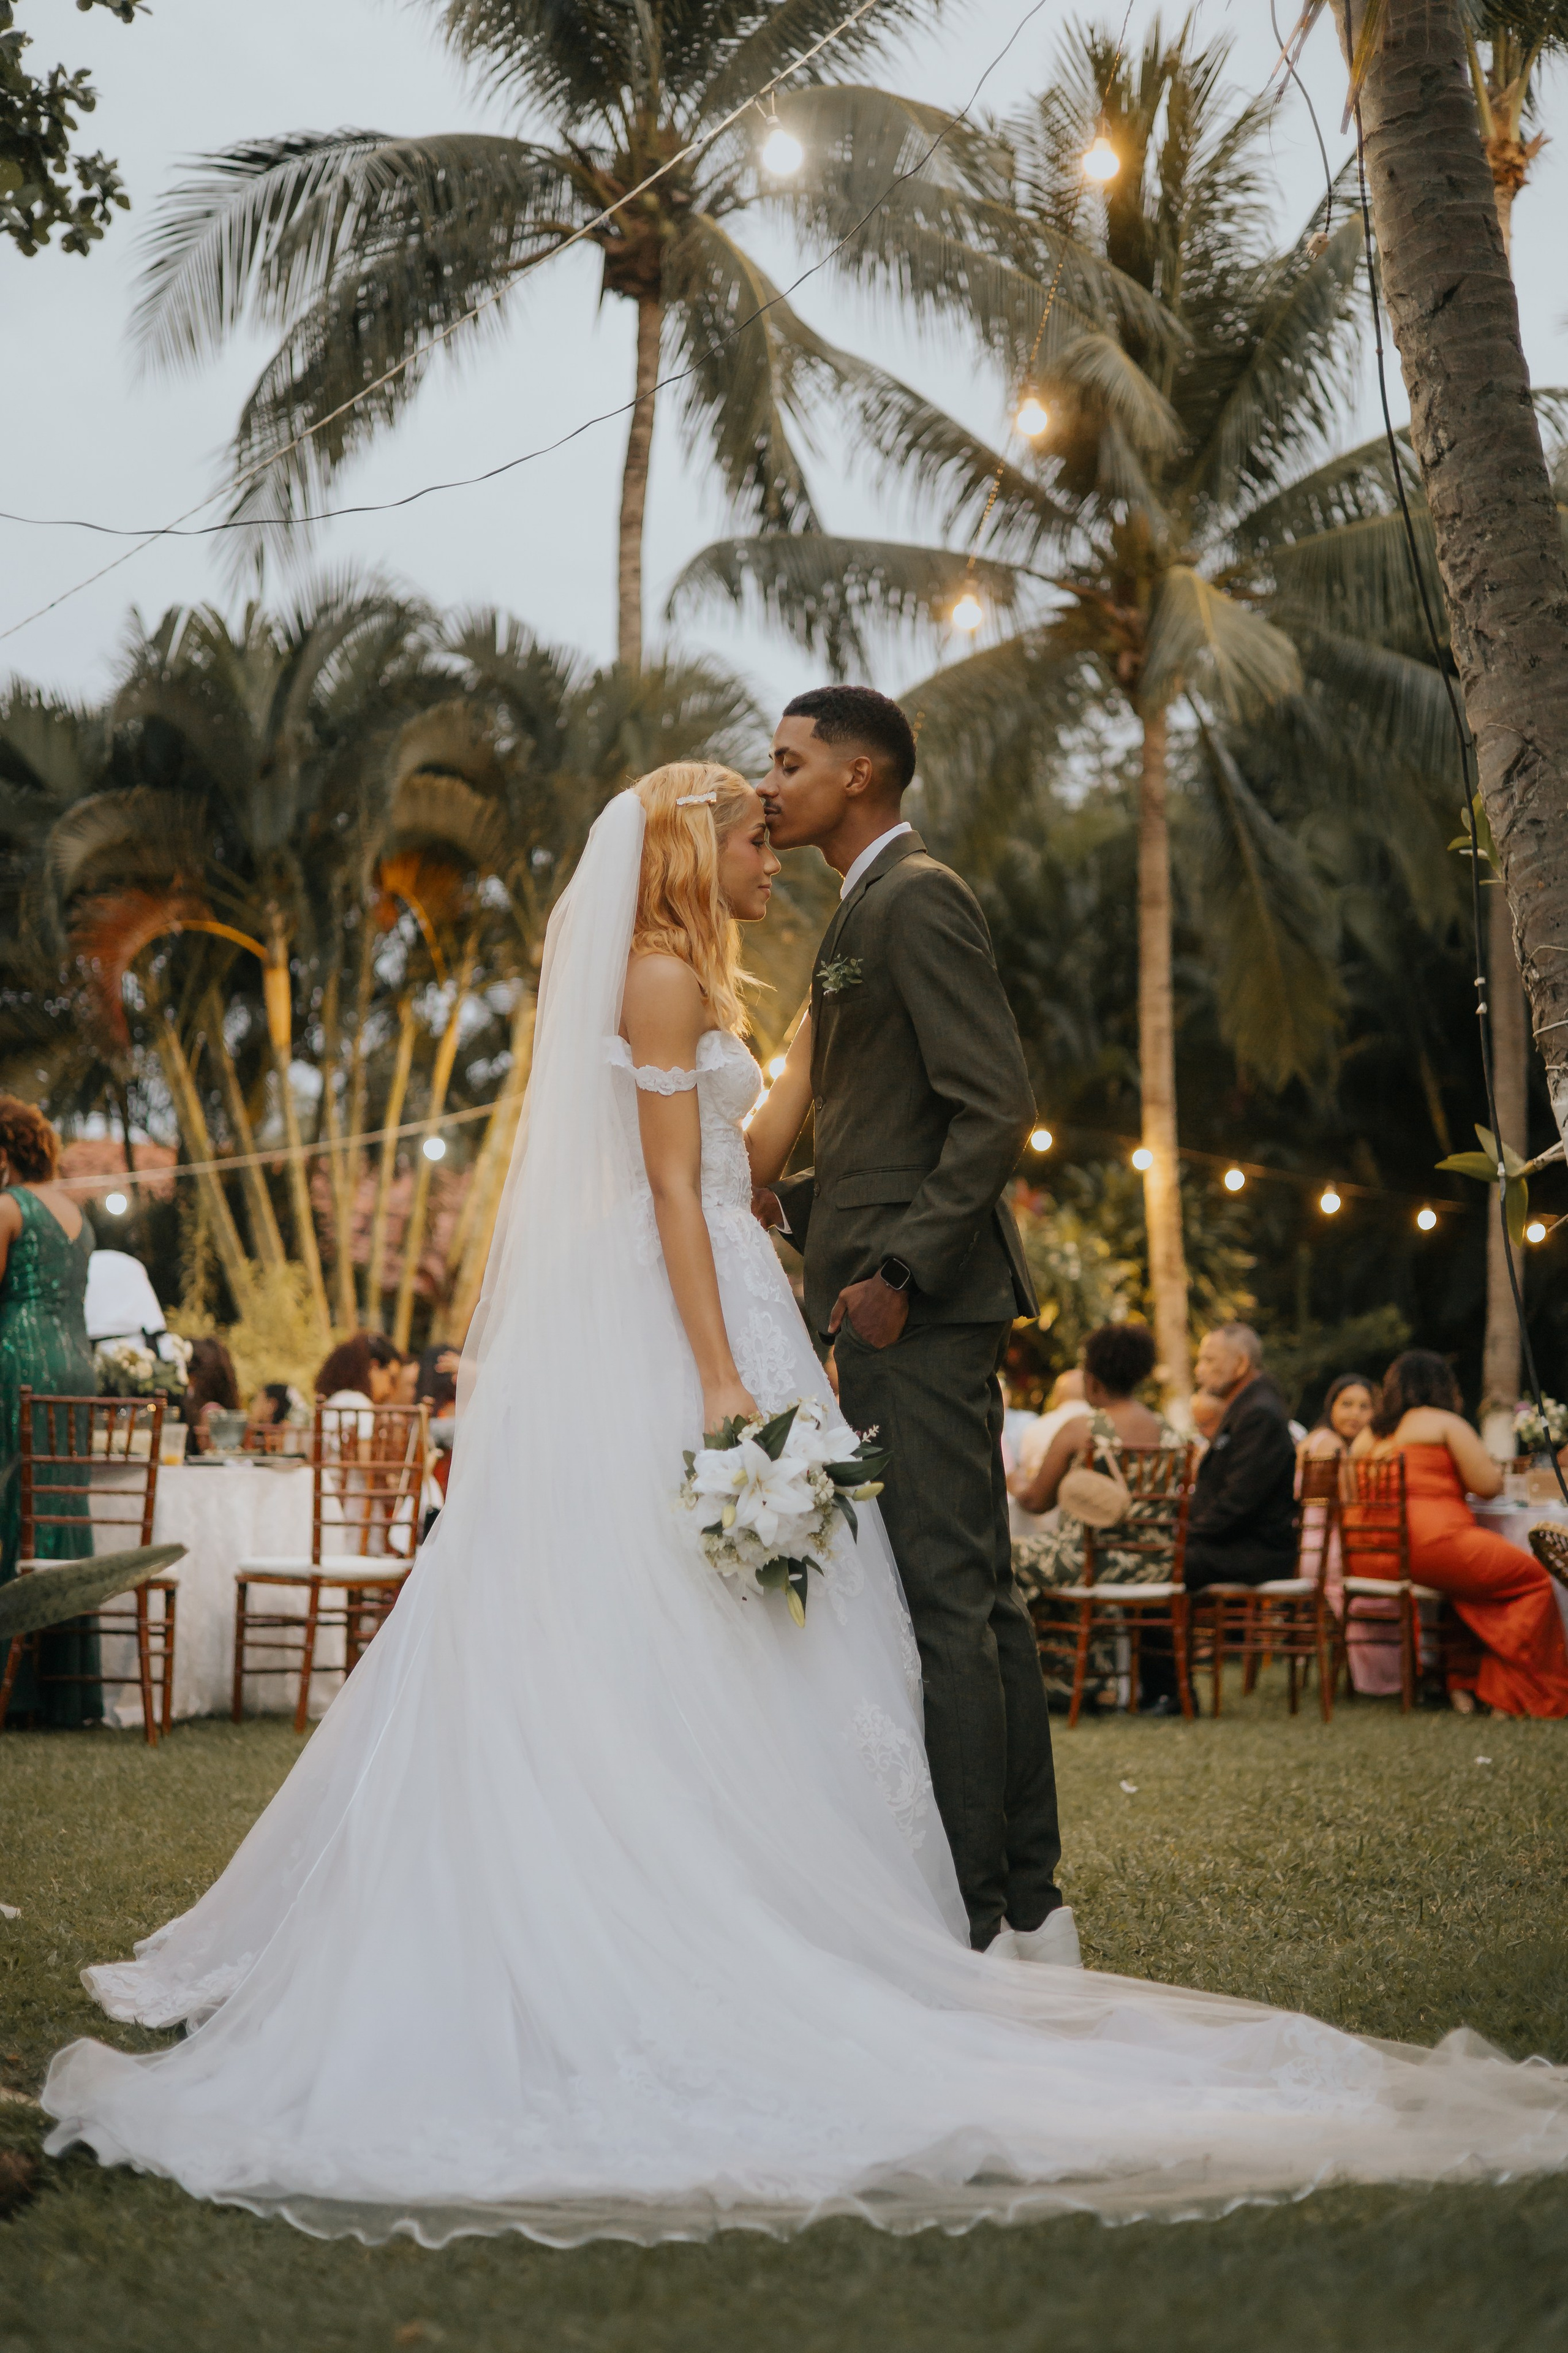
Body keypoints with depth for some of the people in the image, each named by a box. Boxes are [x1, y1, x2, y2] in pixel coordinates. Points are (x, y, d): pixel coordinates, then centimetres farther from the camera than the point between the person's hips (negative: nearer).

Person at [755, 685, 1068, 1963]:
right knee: (977, 1594, 12)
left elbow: (996, 1109, -18)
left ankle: (967, 1918, -3)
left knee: (942, 1597, -8)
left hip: (922, 1303, -10)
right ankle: (1028, 1902, 19)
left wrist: (898, 1270, -20)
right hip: (910, 1299, 10)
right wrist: (795, 1200, 12)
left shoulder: (917, 897, -10)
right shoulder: (873, 908, 21)